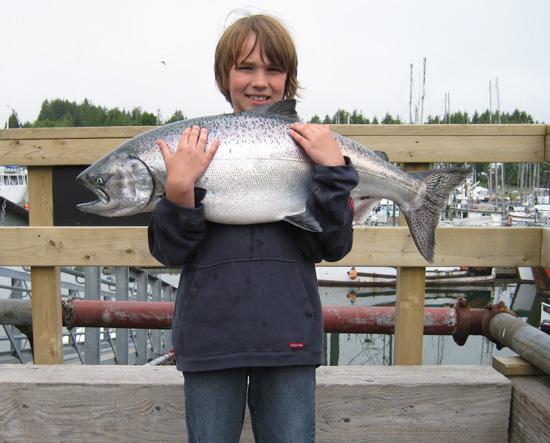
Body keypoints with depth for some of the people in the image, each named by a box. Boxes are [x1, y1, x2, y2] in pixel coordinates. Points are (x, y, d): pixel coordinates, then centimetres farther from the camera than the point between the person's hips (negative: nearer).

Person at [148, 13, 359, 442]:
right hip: (210, 334, 0)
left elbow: (334, 248, -3)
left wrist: (334, 170, -14)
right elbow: (170, 252, -3)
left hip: (288, 336, 1)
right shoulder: (195, 147, 1)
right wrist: (179, 190, -19)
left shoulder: (308, 146, 3)